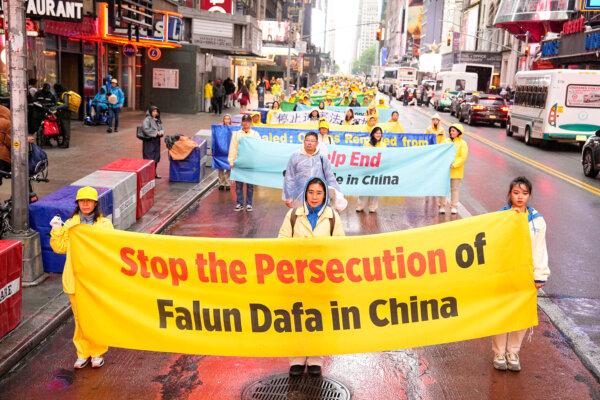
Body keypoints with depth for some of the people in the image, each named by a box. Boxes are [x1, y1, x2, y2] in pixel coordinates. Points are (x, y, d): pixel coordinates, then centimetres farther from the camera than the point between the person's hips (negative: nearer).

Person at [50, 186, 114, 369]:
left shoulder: (105, 224, -1)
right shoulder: (70, 224, 6)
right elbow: (60, 247, 7)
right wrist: (57, 230, -6)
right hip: (75, 280, 2)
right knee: (80, 318, 10)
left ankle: (97, 353, 21)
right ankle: (83, 353, 24)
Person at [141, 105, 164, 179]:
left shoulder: (158, 120, 13)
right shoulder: (147, 120, -10)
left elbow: (162, 128, 14)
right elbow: (146, 130, -21)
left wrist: (160, 132, -9)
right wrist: (156, 133, -17)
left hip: (157, 142, 8)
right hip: (149, 142, -7)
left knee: (156, 158, 12)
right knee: (149, 159, -7)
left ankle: (154, 173, 23)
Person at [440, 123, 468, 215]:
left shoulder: (462, 143, -2)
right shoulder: (446, 141, 7)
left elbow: (463, 157, -9)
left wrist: (453, 165, -18)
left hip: (456, 171, -2)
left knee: (455, 188, 6)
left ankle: (454, 206, 14)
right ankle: (442, 206, 10)